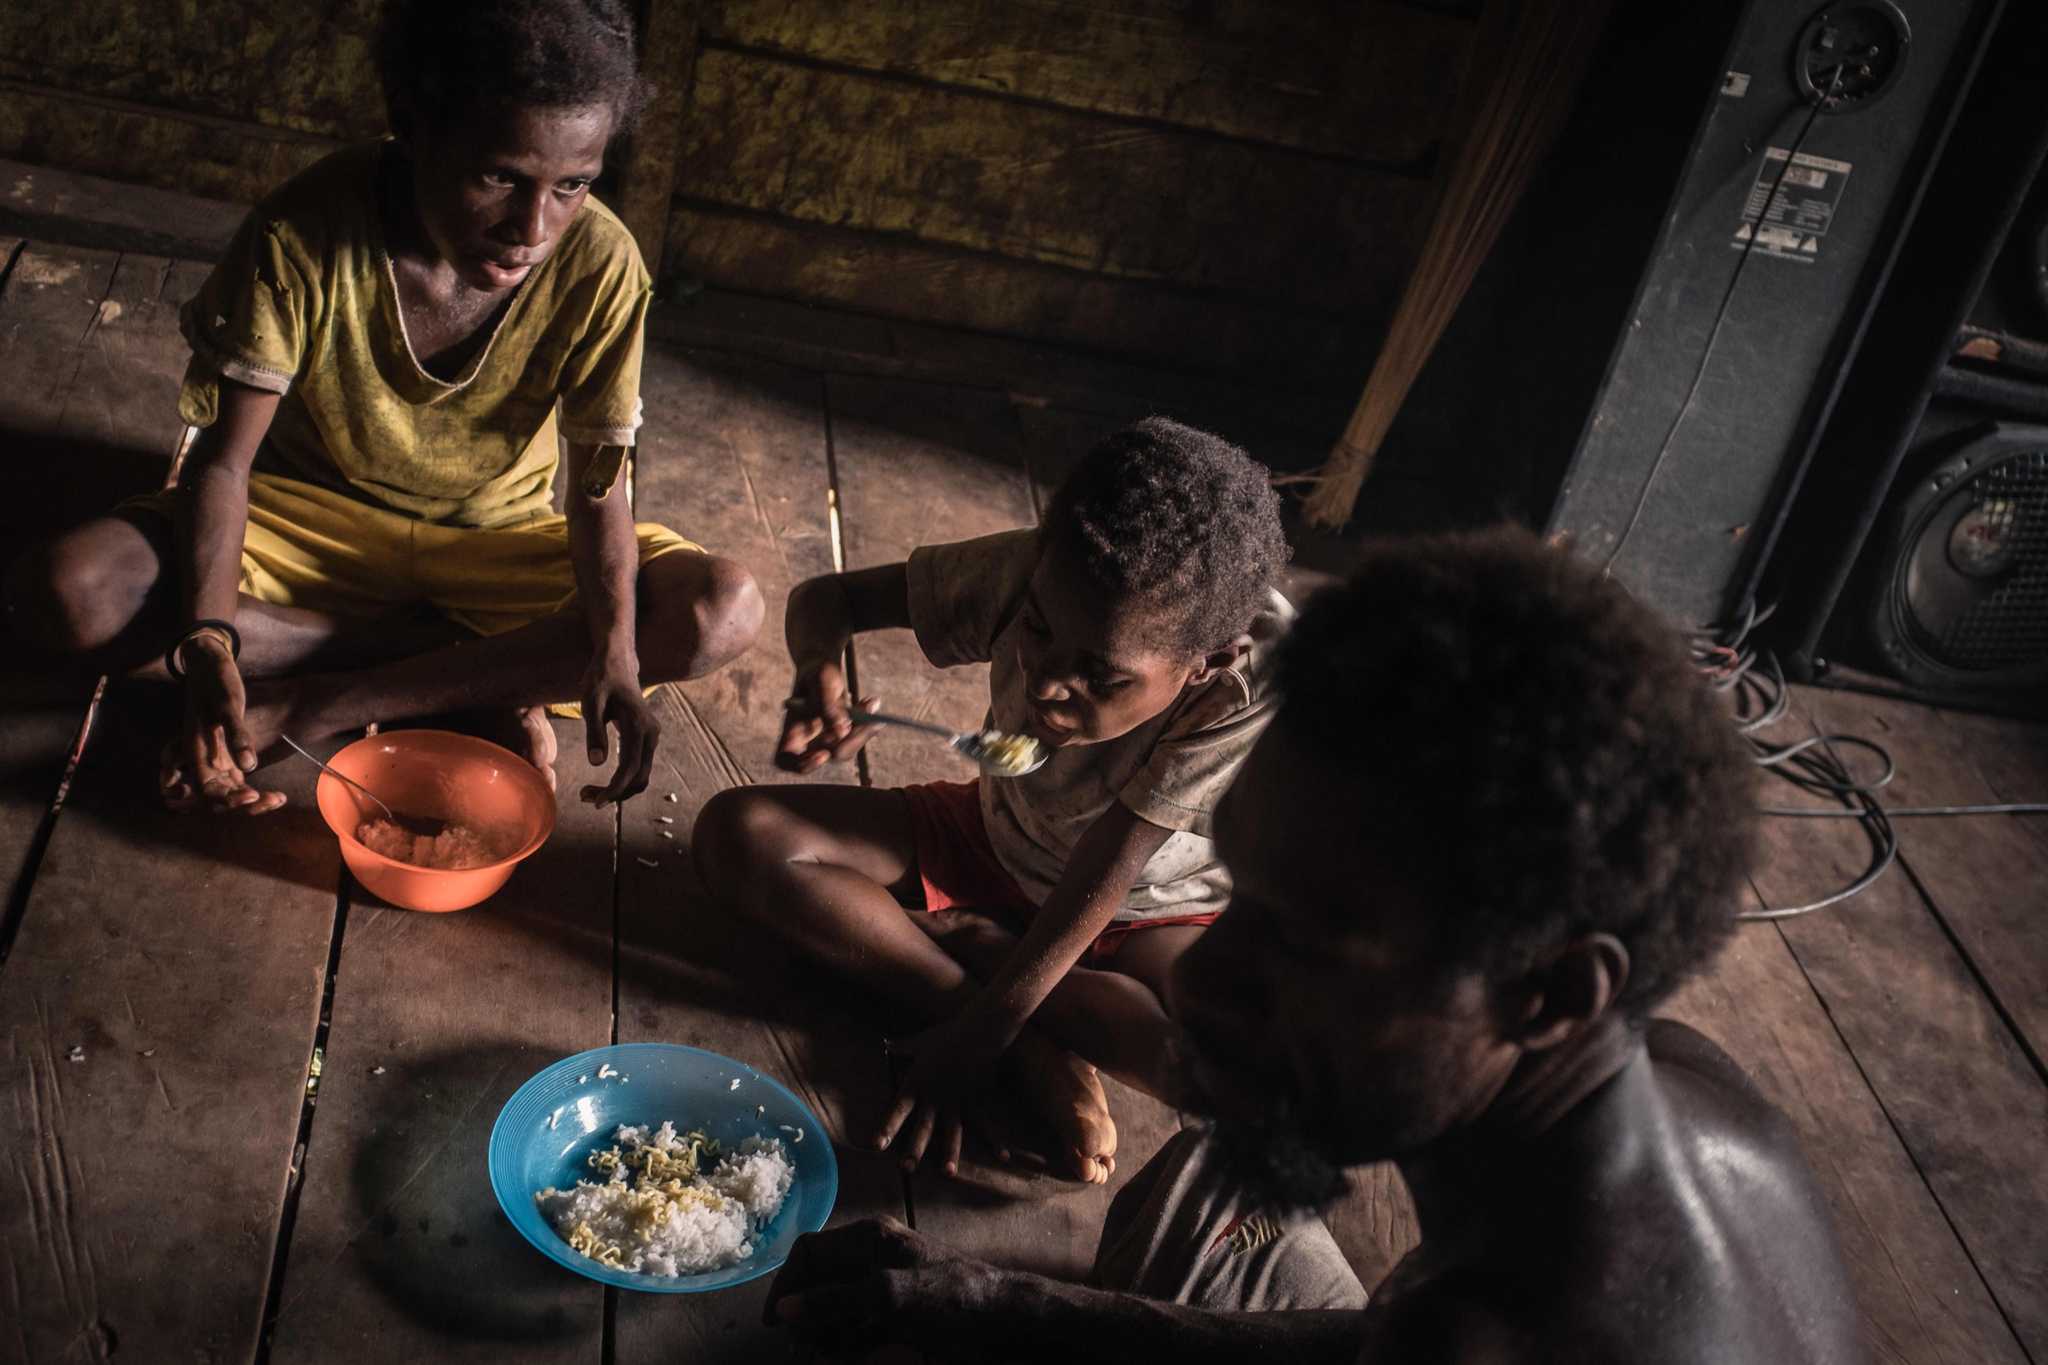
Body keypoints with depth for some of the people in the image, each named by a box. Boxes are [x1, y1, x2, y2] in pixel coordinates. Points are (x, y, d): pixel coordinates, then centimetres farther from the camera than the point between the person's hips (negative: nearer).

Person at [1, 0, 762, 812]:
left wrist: (615, 653, -36)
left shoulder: (598, 265, -24)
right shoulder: (303, 236, -26)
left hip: (493, 540, 0)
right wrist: (209, 644, -37)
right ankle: (487, 674, -19)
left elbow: (596, 487, -18)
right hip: (311, 513, 0)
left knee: (724, 611, -25)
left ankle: (324, 702, -23)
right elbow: (224, 460, -20)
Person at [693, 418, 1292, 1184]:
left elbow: (1100, 878, -30)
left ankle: (970, 946, -14)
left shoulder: (1249, 688, -35)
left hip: (1146, 911, -3)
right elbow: (828, 598, -15)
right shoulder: (1030, 574, -27)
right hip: (995, 839, 3)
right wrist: (817, 676, -39)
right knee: (738, 834, -18)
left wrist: (976, 1034, -28)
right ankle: (1034, 1048, -20)